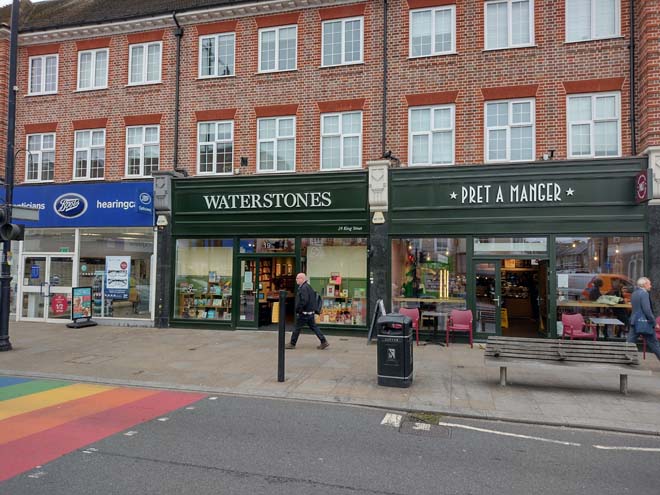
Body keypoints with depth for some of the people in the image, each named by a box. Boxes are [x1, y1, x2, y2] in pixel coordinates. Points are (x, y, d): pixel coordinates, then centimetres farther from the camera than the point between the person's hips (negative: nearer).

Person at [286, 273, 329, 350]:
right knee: (314, 327, 11)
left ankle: (292, 344, 14)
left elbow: (304, 301, -27)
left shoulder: (304, 288, -18)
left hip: (304, 313, -10)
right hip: (310, 312, 10)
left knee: (297, 328, 3)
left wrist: (298, 310, -17)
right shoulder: (308, 286, 14)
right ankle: (324, 342, 9)